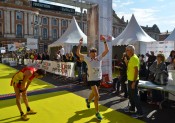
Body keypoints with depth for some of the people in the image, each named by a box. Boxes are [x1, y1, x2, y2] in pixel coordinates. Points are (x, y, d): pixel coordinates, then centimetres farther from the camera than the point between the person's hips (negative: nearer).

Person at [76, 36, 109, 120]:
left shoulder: (99, 58, -1)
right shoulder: (87, 59, -9)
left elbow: (107, 50, -4)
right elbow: (78, 53, -16)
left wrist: (104, 41, -11)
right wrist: (80, 44, -18)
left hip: (99, 79, 5)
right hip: (91, 79, -5)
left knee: (94, 93, 24)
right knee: (97, 96, -12)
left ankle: (88, 100, 57)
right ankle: (97, 112, 3)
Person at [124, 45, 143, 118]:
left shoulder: (134, 58, -19)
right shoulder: (131, 58, 11)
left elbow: (136, 71, -24)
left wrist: (134, 82, -24)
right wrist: (126, 62, 4)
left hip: (133, 80, -10)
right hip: (130, 79, 10)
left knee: (135, 96, -2)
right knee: (130, 95, 20)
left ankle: (140, 112, 8)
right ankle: (132, 108, 35)